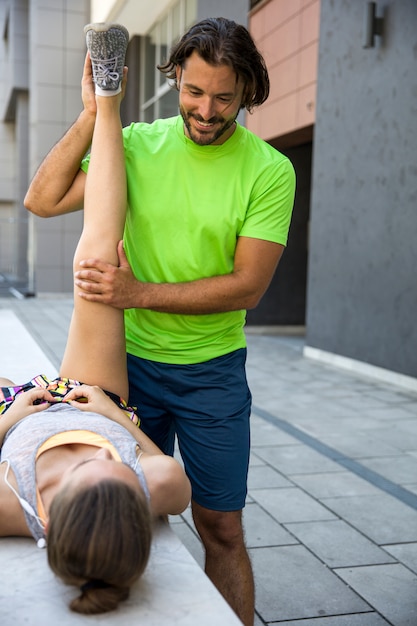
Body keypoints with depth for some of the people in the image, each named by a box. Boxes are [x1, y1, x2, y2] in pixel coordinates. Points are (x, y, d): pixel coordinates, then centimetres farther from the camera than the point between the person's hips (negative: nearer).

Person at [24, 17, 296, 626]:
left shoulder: (269, 171, -8)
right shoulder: (139, 143, -3)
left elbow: (249, 285, -13)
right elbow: (42, 200, -7)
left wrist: (140, 293, -20)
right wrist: (93, 112, -14)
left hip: (212, 371, -1)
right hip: (131, 359, 2)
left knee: (221, 528, 7)